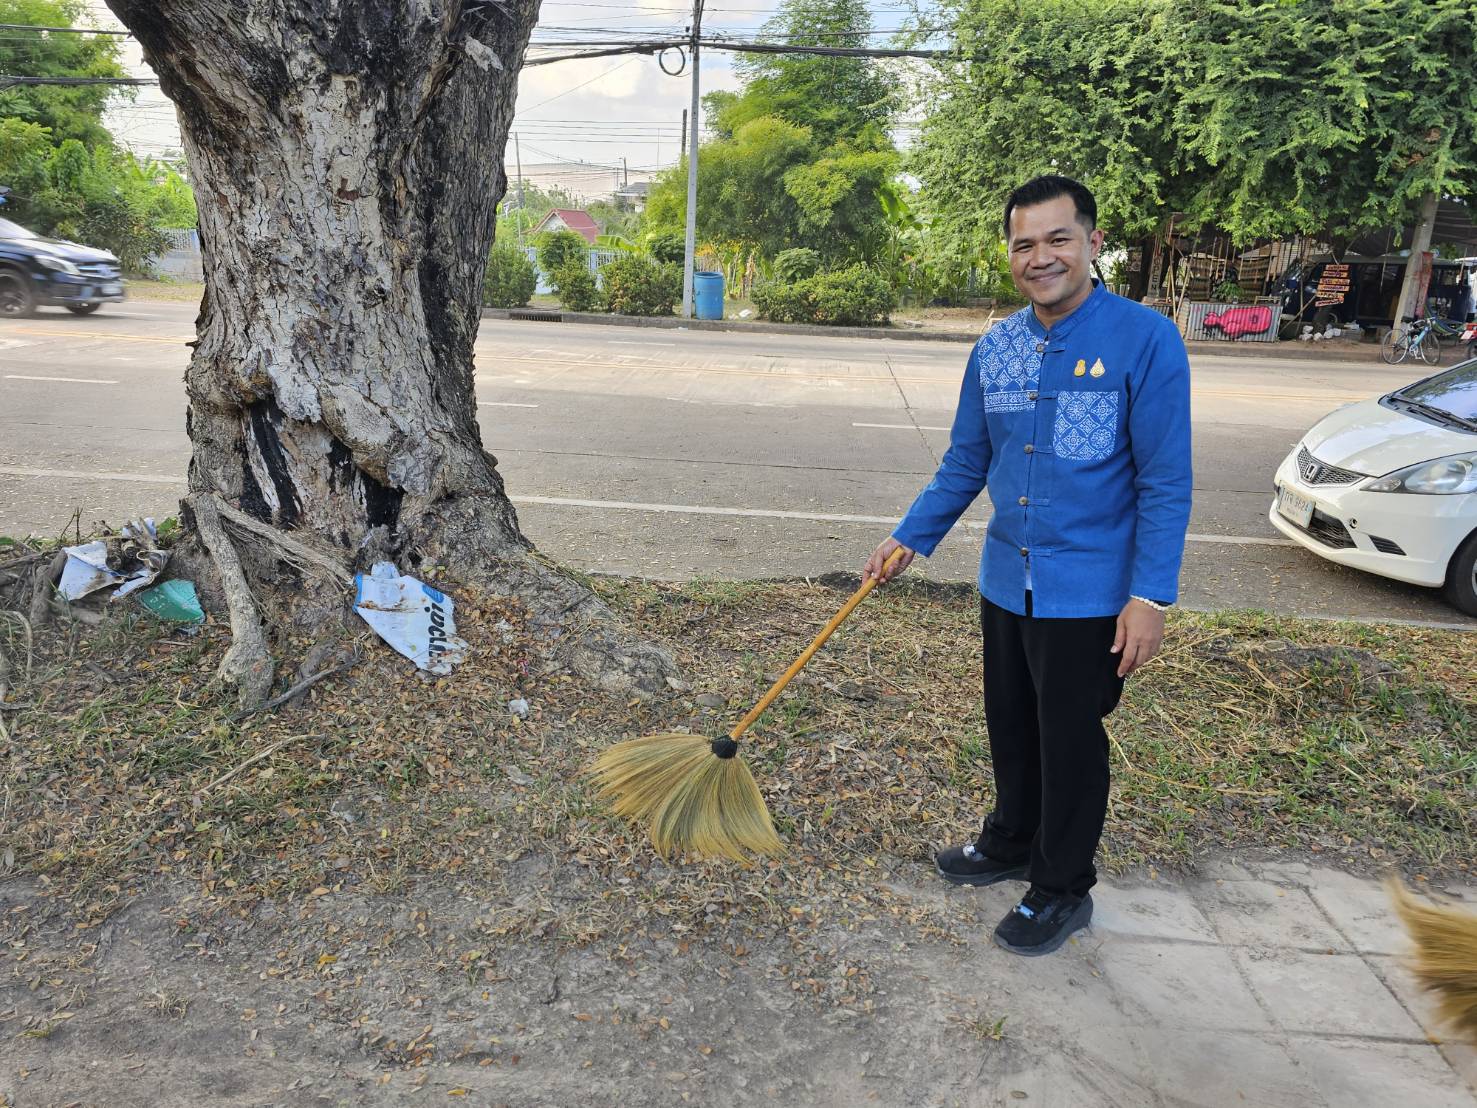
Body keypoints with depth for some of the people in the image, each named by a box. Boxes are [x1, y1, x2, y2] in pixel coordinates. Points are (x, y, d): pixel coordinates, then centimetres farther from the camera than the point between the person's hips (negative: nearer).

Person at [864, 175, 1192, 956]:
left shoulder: (1145, 339, -13)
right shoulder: (995, 348, 3)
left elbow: (1165, 483, -13)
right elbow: (966, 463, 12)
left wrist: (1150, 597, -18)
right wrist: (908, 539, 8)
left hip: (1089, 593, -5)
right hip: (1006, 581, 6)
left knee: (1070, 742, 8)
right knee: (1010, 727, 21)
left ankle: (1062, 889, 29)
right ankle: (1012, 841, 44)